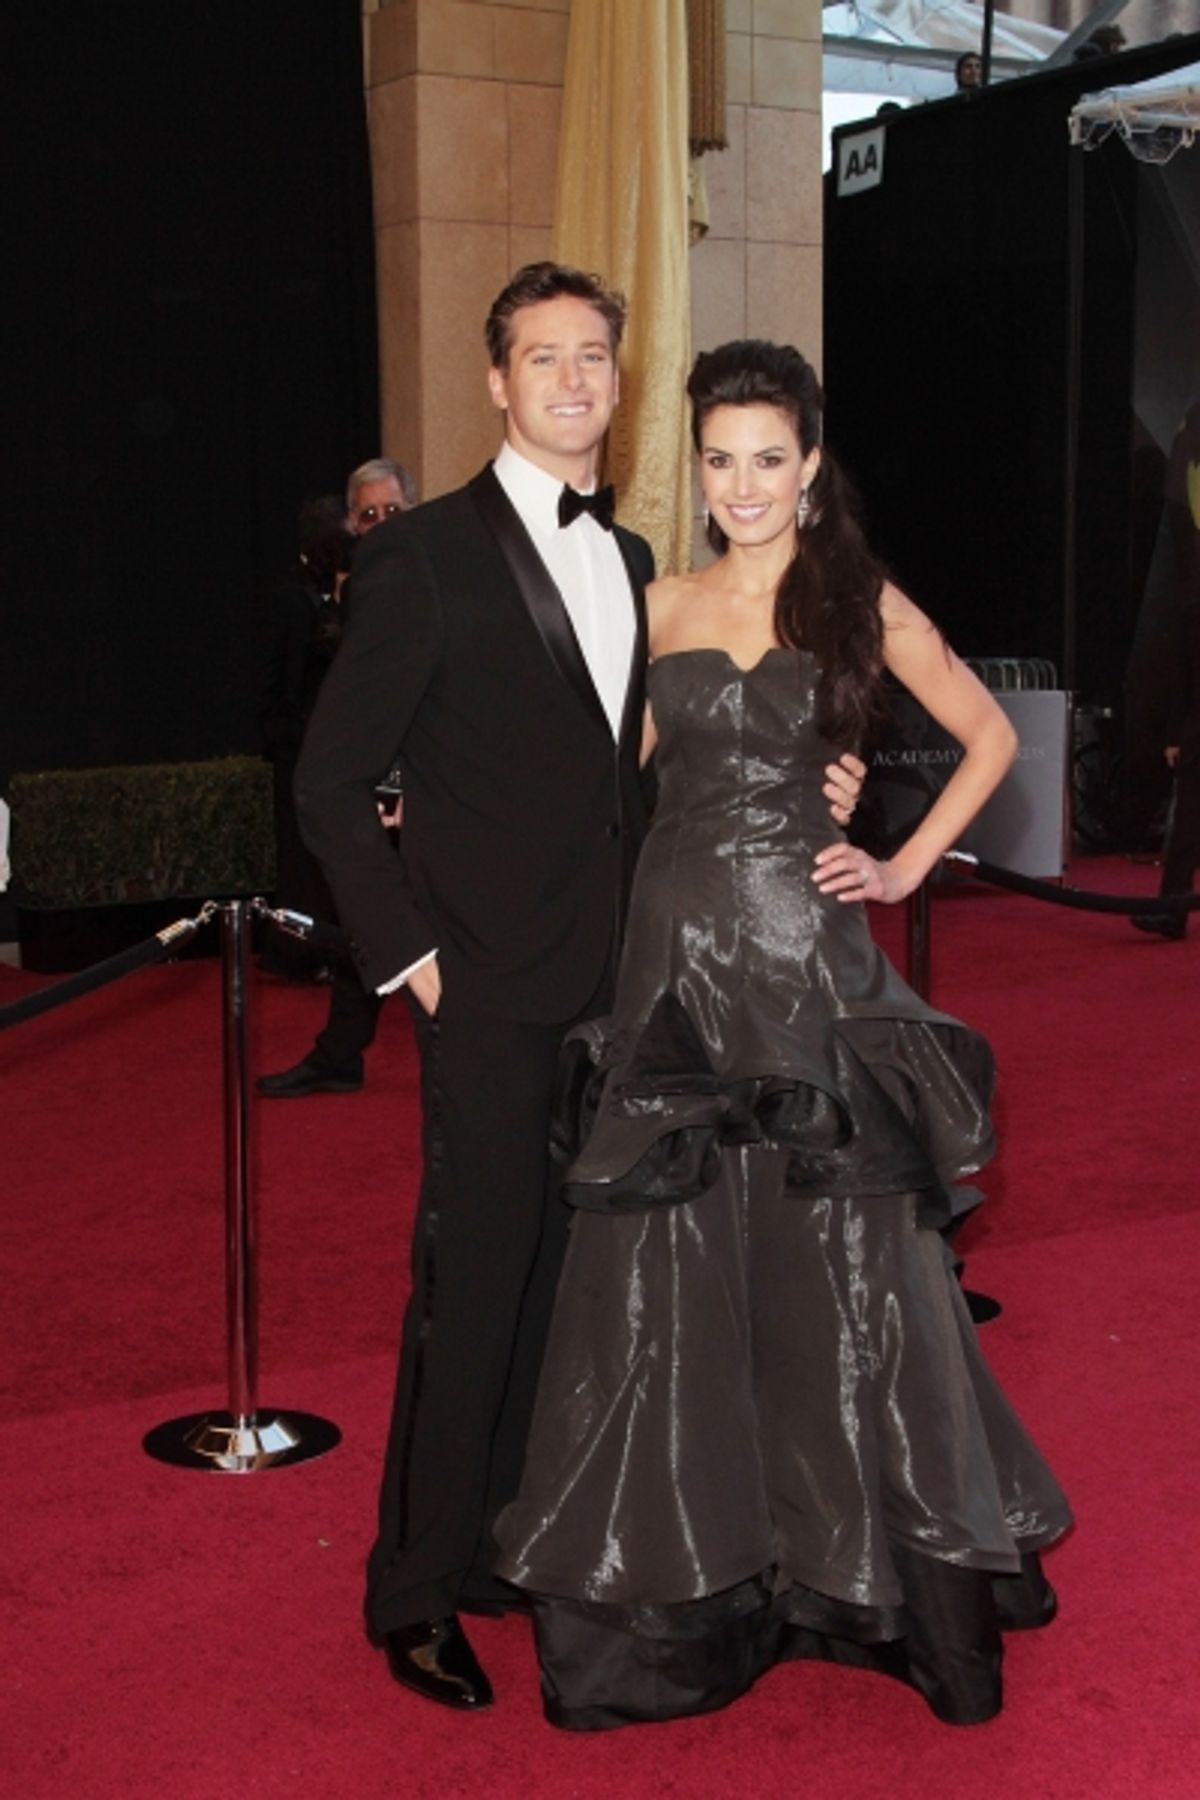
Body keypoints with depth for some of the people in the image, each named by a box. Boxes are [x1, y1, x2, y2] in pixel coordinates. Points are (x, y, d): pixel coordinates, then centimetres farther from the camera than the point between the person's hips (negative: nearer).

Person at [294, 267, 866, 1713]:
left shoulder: (627, 559, 13)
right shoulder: (428, 556, -8)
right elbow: (330, 783, -8)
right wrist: (406, 947, -11)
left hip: (610, 983, 7)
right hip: (491, 993, -6)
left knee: (567, 1276, 13)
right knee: (474, 1283, -1)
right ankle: (419, 1591, 15)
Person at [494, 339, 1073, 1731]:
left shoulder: (863, 601, 2)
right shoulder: (662, 606, 9)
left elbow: (989, 739, 9)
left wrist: (905, 869, 0)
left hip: (805, 951, -2)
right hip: (677, 950, 3)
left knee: (837, 1258, 5)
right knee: (668, 1268, 6)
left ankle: (863, 1558, 24)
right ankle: (680, 1575, 23)